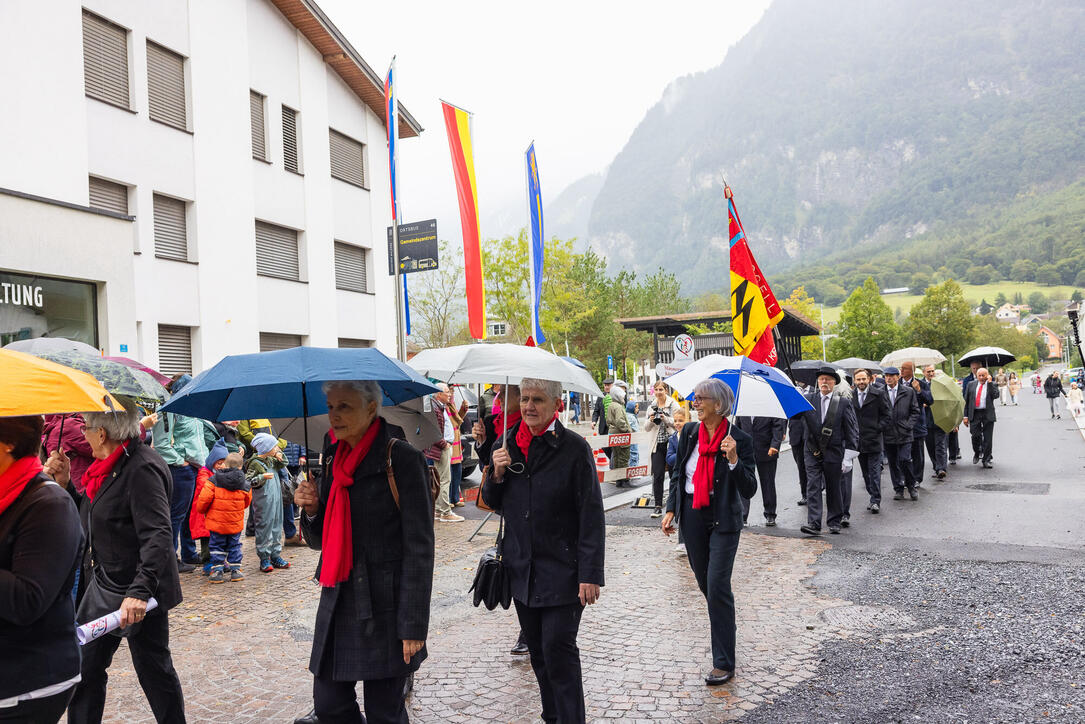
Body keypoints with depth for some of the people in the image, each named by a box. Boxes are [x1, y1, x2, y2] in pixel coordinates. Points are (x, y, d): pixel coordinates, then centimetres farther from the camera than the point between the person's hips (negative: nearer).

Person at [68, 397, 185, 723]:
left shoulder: (142, 468, -22)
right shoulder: (111, 467, 8)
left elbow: (158, 536, -30)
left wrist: (140, 590, -37)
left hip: (138, 596, -9)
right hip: (106, 583, 9)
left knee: (153, 668, 5)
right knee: (85, 663, 15)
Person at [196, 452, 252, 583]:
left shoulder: (213, 481, -11)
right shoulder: (245, 485, -3)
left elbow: (204, 499, -13)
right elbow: (246, 502, 11)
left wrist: (202, 510, 8)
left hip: (216, 522, -2)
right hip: (236, 523, 2)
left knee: (217, 546, 10)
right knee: (234, 546, 15)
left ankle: (217, 571, 7)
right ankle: (235, 570, 14)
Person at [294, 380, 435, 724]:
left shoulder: (402, 459, -11)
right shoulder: (334, 459, 10)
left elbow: (419, 547, -13)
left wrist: (413, 625, -16)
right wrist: (311, 510, -5)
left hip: (384, 606, -6)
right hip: (338, 602, 6)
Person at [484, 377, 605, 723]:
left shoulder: (574, 448, -10)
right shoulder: (507, 444, 6)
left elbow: (591, 517, -11)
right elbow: (492, 502, 14)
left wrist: (590, 574, -16)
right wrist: (497, 475, -7)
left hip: (561, 572, -5)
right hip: (521, 568, 5)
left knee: (559, 650, -6)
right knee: (538, 653, 15)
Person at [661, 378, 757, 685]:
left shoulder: (739, 439, -12)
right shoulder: (688, 433, 1)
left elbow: (749, 490, -14)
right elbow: (677, 473, 12)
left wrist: (734, 461, -28)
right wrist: (671, 509, 6)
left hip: (723, 518, -5)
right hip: (692, 515, 5)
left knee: (717, 586, -7)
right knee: (704, 581, 16)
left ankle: (724, 663, 1)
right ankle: (724, 623, 43)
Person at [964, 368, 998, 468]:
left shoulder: (992, 384, 5)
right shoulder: (971, 384, 9)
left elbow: (995, 396, -13)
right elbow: (966, 401, 9)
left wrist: (990, 382, -12)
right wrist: (966, 416, 4)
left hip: (988, 414, -1)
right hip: (974, 414, 1)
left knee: (987, 438, 1)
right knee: (975, 436, -4)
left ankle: (986, 460, 9)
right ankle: (977, 453, 24)